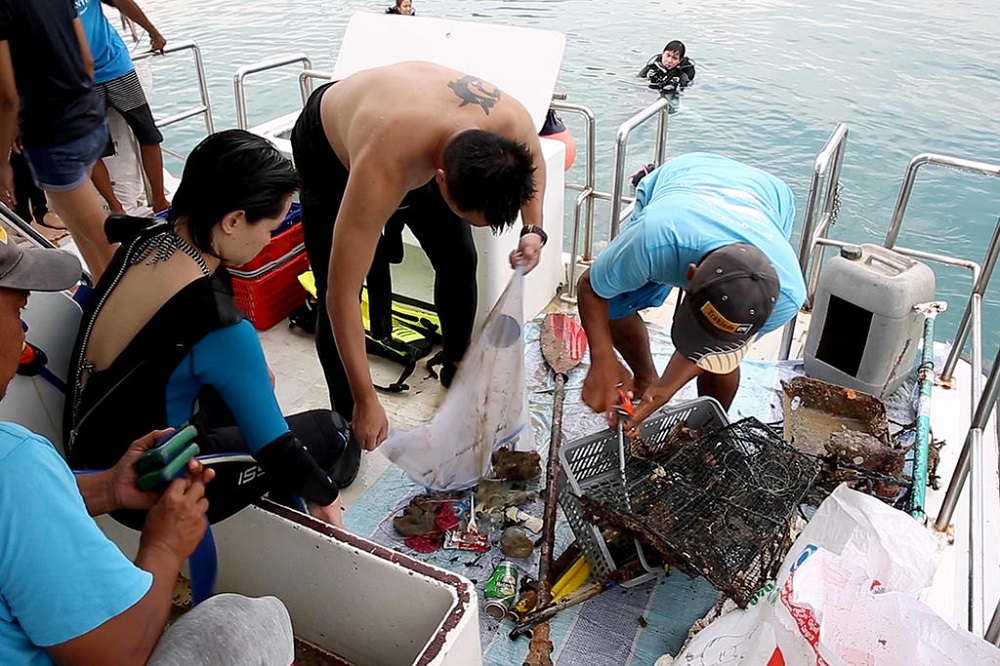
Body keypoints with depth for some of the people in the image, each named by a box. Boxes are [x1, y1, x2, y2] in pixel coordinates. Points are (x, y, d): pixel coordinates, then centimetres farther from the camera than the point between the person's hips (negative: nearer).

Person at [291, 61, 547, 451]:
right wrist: (366, 402, -37)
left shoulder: (512, 122, -33)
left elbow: (532, 160, -5)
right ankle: (346, 420, 10)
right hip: (329, 148, -4)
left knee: (459, 260, 3)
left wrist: (533, 229, -21)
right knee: (332, 297, -10)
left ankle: (458, 364, 30)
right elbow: (342, 293, -41)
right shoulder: (382, 173, -48)